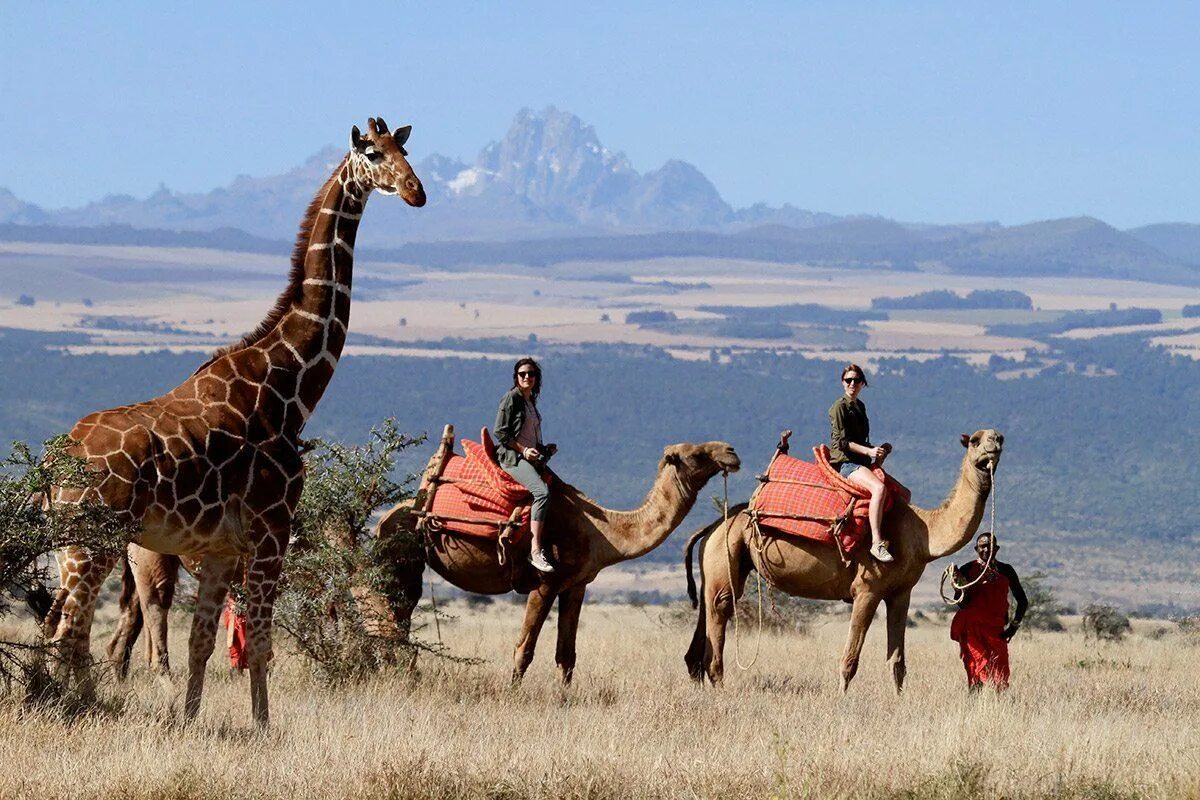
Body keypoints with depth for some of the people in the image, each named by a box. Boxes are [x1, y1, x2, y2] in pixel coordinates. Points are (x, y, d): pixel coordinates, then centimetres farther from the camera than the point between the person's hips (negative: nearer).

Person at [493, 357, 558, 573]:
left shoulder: (531, 401, 20)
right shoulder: (511, 398, -4)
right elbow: (499, 432, -9)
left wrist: (545, 449, 12)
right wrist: (523, 450, -15)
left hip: (531, 457, 9)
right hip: (512, 457, -9)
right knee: (542, 491, -30)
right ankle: (535, 551, -34)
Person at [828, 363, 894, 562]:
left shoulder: (859, 406, 19)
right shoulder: (839, 408, -6)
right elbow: (842, 441, -14)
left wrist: (879, 451, 10)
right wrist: (869, 451, -20)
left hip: (861, 463, 9)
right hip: (845, 462, -9)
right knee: (878, 488, -33)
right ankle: (877, 543, -38)